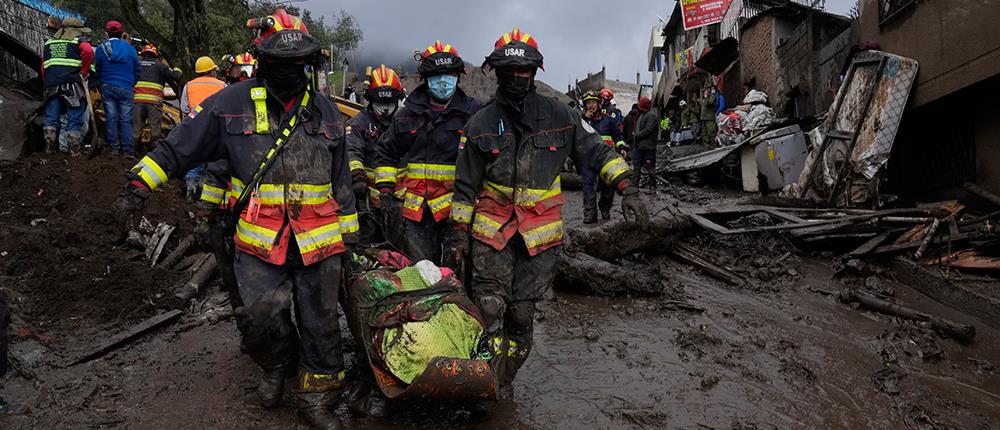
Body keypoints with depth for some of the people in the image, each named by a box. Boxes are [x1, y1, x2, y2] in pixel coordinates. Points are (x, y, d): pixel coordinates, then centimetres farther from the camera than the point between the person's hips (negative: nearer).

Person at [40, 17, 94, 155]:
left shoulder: (49, 43, 24)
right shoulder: (79, 41, 6)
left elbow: (43, 67, 19)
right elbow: (88, 52, -17)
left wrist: (47, 83, 20)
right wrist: (83, 72, -8)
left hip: (51, 85, 5)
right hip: (72, 84, -5)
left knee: (51, 118, 9)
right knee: (74, 119, -2)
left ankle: (49, 148, 10)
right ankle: (74, 150, -4)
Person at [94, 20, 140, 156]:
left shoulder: (101, 49, 4)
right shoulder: (129, 48, 4)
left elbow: (97, 71, 10)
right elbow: (136, 71, 8)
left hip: (107, 88, 0)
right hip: (126, 89, 0)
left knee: (111, 118, 4)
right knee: (126, 119, 0)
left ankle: (114, 148, 3)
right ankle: (127, 150, -3)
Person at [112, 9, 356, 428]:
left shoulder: (325, 111, 10)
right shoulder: (231, 104, 2)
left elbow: (341, 179, 14)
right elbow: (178, 147, 5)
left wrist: (349, 233, 14)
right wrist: (138, 187, -4)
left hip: (319, 240, 2)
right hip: (259, 239, -2)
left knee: (320, 324, 6)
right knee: (261, 316, -10)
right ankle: (276, 365, 26)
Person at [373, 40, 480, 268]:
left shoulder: (473, 113, 3)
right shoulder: (409, 113, 12)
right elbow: (386, 151, 19)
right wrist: (386, 191, 10)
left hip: (456, 207, -2)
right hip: (415, 209, 3)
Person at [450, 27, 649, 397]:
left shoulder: (559, 116, 1)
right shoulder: (481, 124, 1)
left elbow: (597, 150, 6)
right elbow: (466, 185, 5)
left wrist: (627, 189, -5)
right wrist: (460, 232, 5)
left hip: (541, 232, 1)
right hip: (491, 228, 0)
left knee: (521, 314, 6)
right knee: (490, 308, -7)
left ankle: (505, 380, 24)